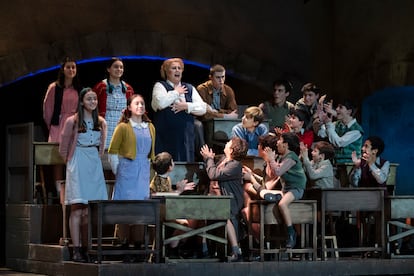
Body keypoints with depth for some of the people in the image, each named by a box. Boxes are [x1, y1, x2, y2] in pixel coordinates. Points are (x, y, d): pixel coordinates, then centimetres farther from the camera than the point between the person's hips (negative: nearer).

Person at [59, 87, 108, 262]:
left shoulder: (101, 122, 10)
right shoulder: (72, 121, -2)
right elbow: (63, 148, 5)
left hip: (95, 166, 4)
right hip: (78, 167, -4)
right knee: (77, 209, -8)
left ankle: (86, 249, 6)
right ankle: (76, 251, -9)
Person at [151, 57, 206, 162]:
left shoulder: (190, 88, 16)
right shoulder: (160, 86, 5)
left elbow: (203, 108, 6)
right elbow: (160, 103, -16)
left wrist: (186, 106, -8)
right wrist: (176, 92, -4)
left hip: (186, 136, 4)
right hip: (165, 136, -4)